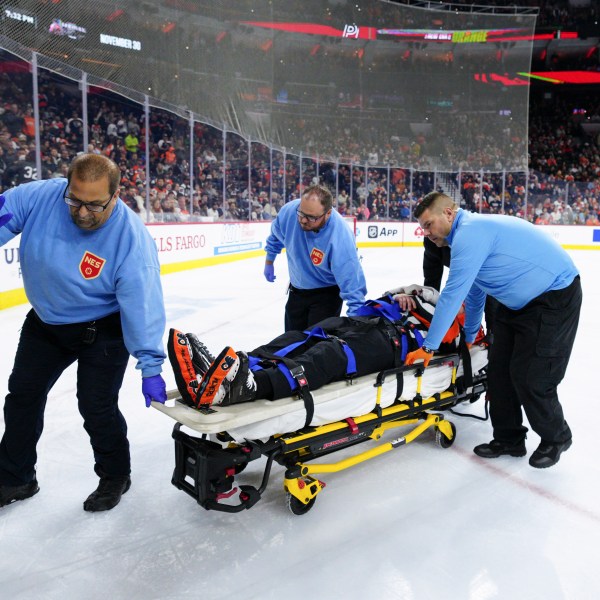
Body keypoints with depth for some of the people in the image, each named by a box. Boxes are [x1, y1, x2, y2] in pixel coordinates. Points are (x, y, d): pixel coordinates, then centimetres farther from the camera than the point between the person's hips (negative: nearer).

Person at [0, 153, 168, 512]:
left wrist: (151, 367, -30)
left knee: (97, 408, -4)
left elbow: (142, 305, -31)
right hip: (45, 322, 6)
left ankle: (115, 476, 26)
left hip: (102, 331, -5)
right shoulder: (41, 197, -21)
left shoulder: (132, 239, -31)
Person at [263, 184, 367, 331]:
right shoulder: (289, 211, -23)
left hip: (327, 293, -5)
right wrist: (269, 262, 13)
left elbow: (351, 282, -34)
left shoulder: (340, 237, -37)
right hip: (296, 289, 5)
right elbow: (276, 235, 1)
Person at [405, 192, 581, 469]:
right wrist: (468, 337, 30)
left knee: (531, 377, -6)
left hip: (554, 297, -10)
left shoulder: (470, 233, -23)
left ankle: (555, 439, 20)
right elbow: (474, 293, 20)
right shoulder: (471, 231, 9)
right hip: (520, 301, 10)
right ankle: (508, 438, 21)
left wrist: (429, 346, -17)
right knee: (500, 369, 7)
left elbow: (452, 295, -24)